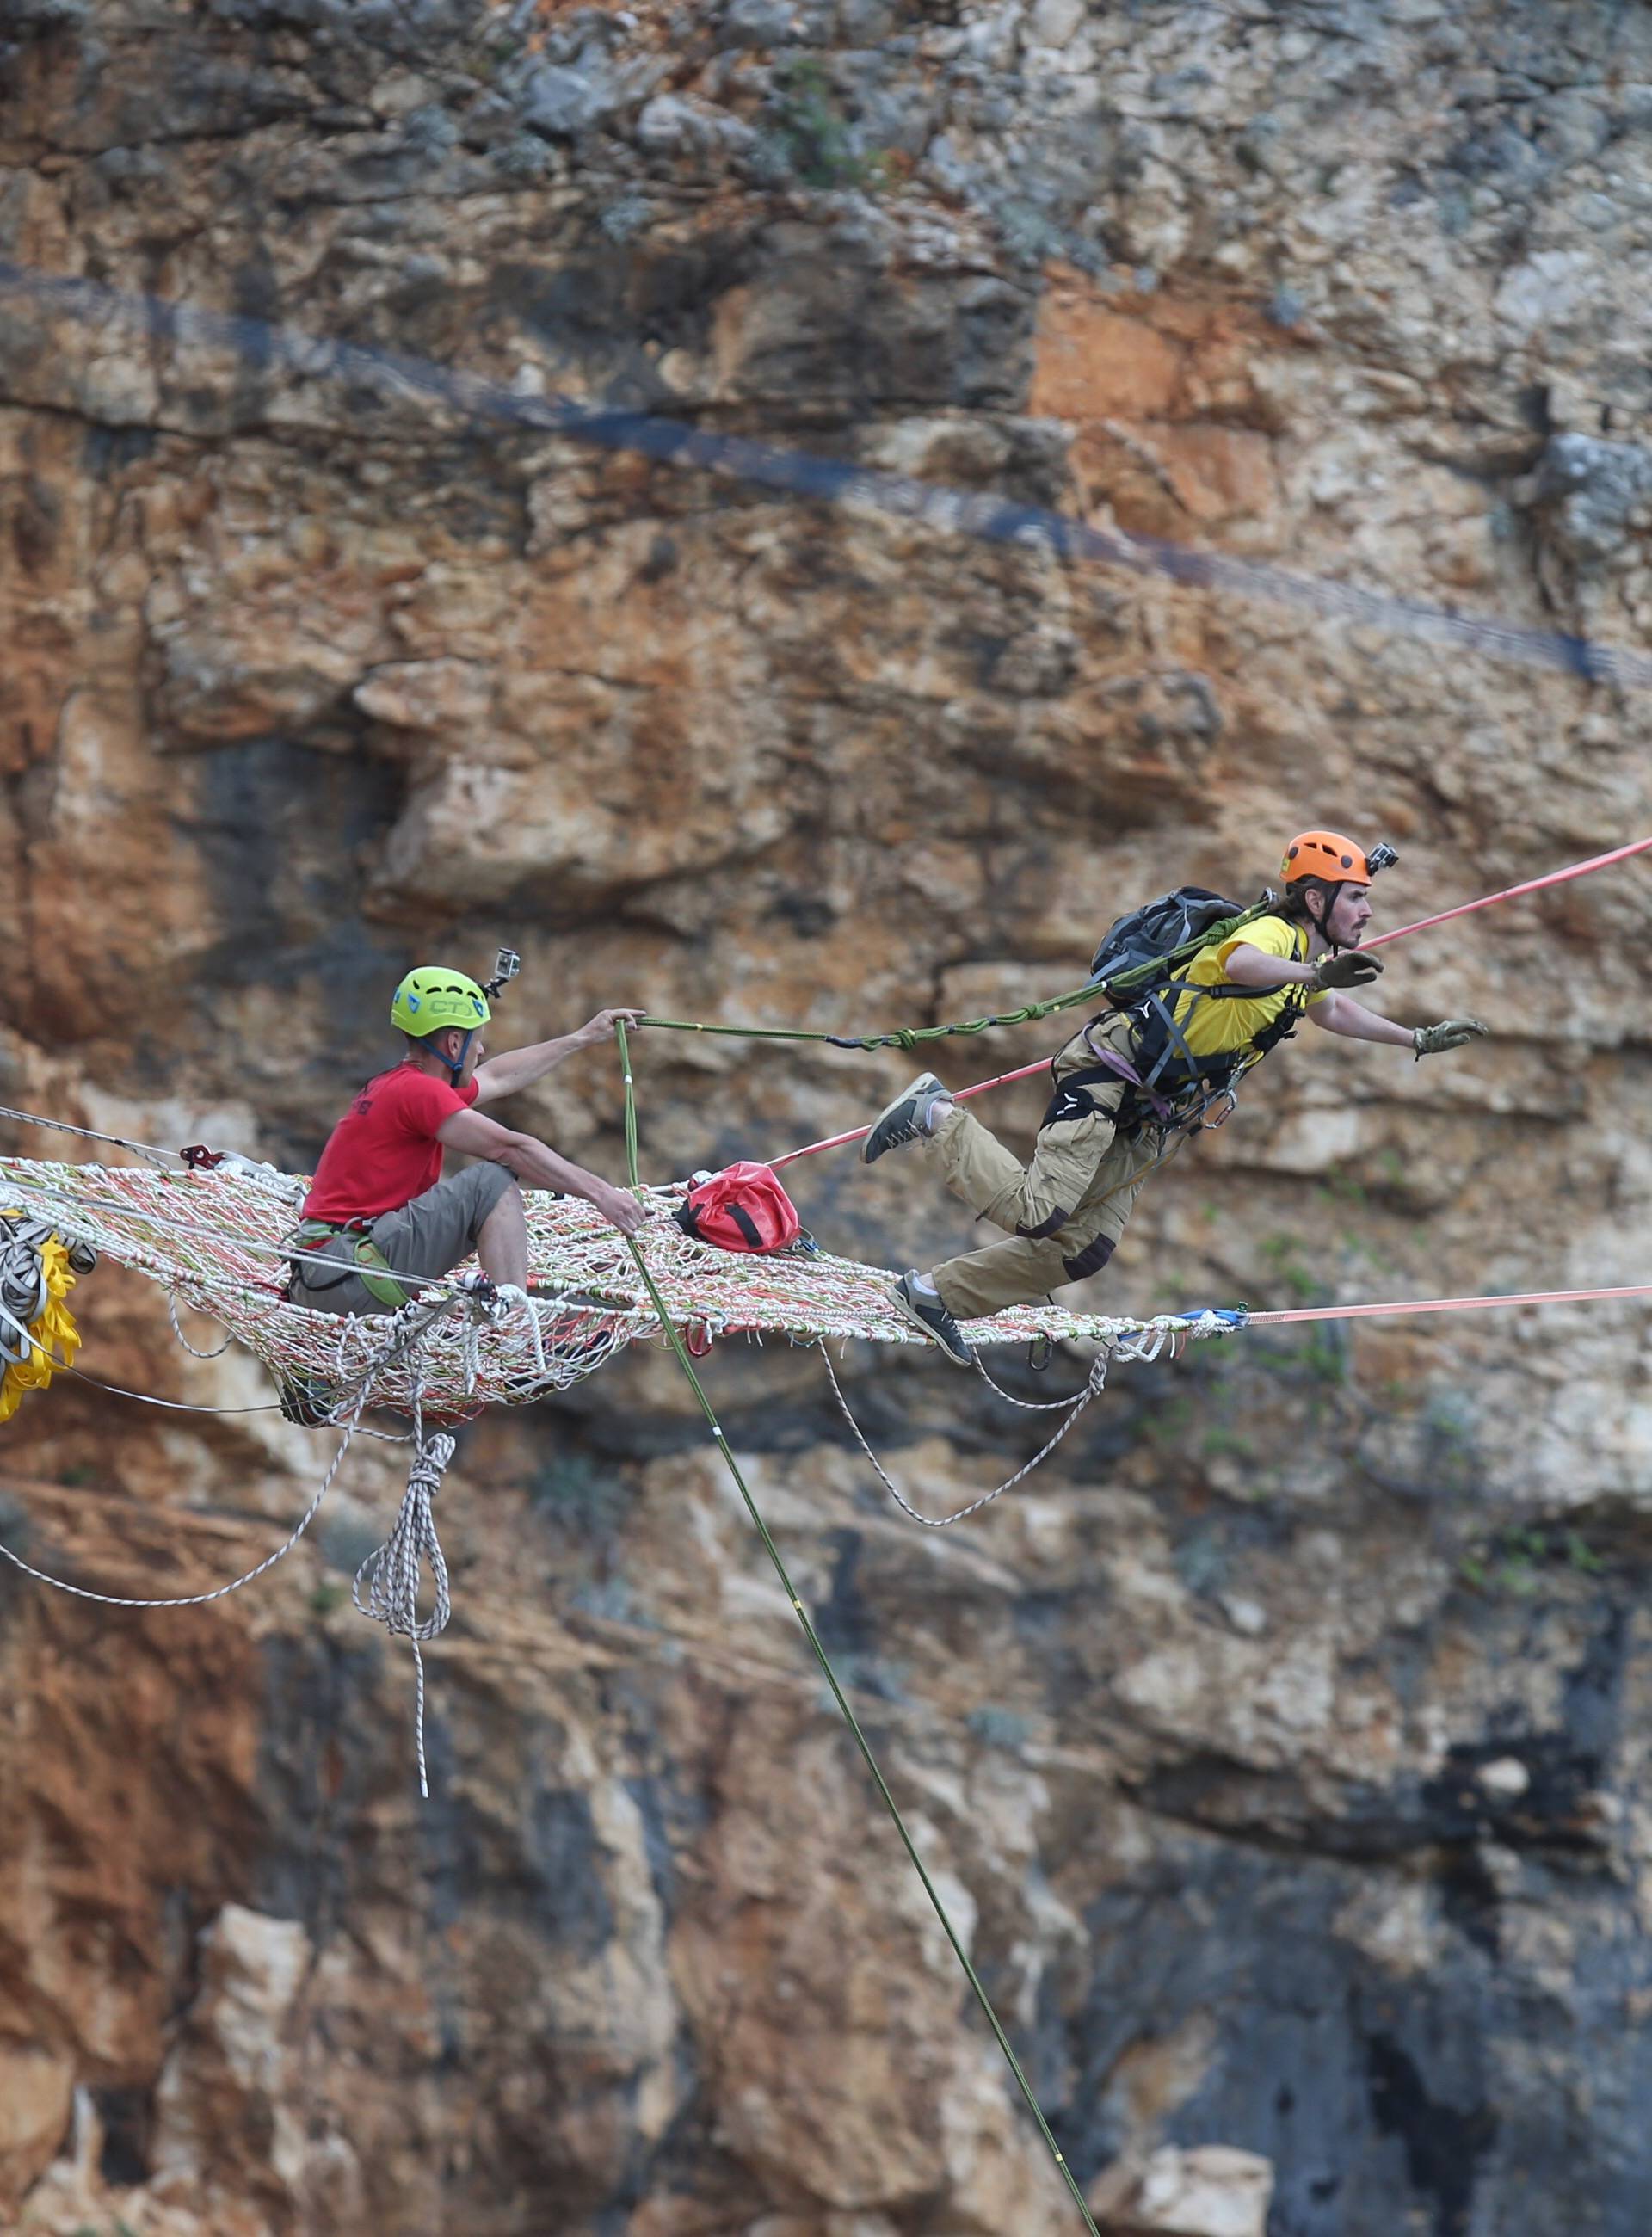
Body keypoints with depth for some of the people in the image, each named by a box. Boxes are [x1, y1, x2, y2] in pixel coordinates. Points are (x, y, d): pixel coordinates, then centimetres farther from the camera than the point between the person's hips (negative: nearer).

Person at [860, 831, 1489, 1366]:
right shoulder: (1272, 933, -15)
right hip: (1112, 1071, -10)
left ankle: (936, 1294, 12)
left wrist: (1420, 1039, 39)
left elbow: (1333, 1011, 40)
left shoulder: (1309, 960, 16)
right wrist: (1315, 973, -59)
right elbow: (1241, 965, -41)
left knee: (1082, 1250, 1)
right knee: (1037, 1213, -23)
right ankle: (938, 1119, -2)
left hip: (1149, 1118, 10)